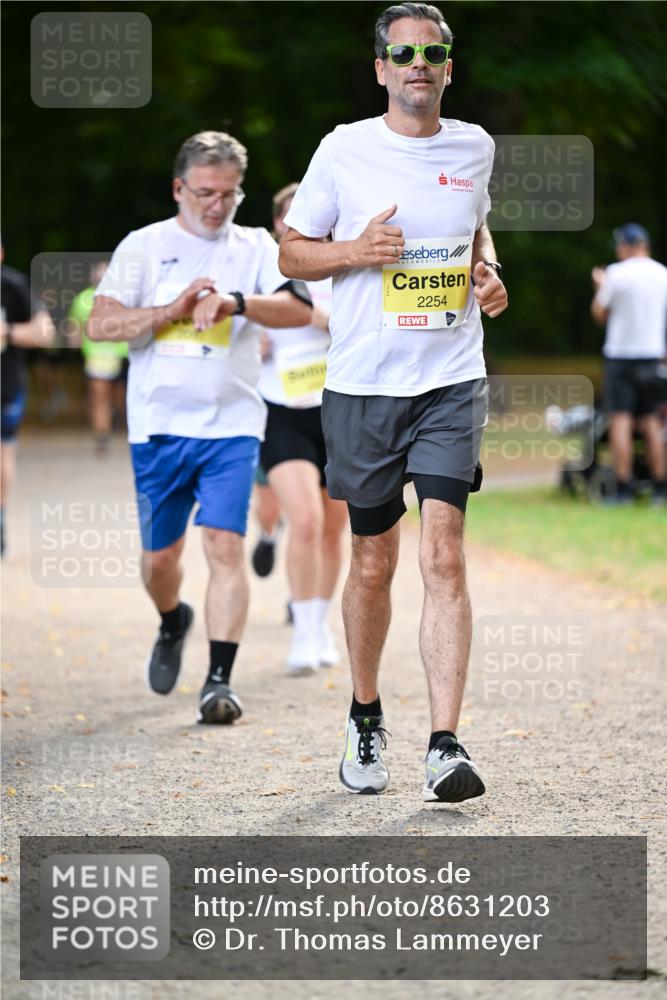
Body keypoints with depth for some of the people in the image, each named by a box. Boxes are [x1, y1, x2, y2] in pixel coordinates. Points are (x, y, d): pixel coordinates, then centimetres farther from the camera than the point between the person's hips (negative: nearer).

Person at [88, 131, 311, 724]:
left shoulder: (254, 247, 7)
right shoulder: (144, 246, 5)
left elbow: (299, 309, -8)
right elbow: (100, 325, -4)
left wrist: (232, 303, -24)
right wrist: (174, 309, -15)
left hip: (232, 425, -1)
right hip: (158, 424, 1)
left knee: (226, 546, -13)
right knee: (160, 556, 9)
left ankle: (220, 681, -13)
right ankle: (174, 624, 42)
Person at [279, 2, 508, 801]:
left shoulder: (474, 148, 8)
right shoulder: (344, 149, 0)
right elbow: (292, 254, 6)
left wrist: (488, 273, 6)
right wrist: (357, 250, -13)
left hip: (450, 383, 1)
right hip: (361, 384, -1)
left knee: (443, 556, -12)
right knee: (373, 564, 8)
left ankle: (444, 747, -16)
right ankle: (365, 719, 30)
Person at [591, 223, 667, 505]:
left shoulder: (617, 273, -8)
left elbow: (599, 315, 0)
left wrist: (600, 286, 15)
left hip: (620, 355, -5)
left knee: (620, 421, -6)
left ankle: (623, 489, -12)